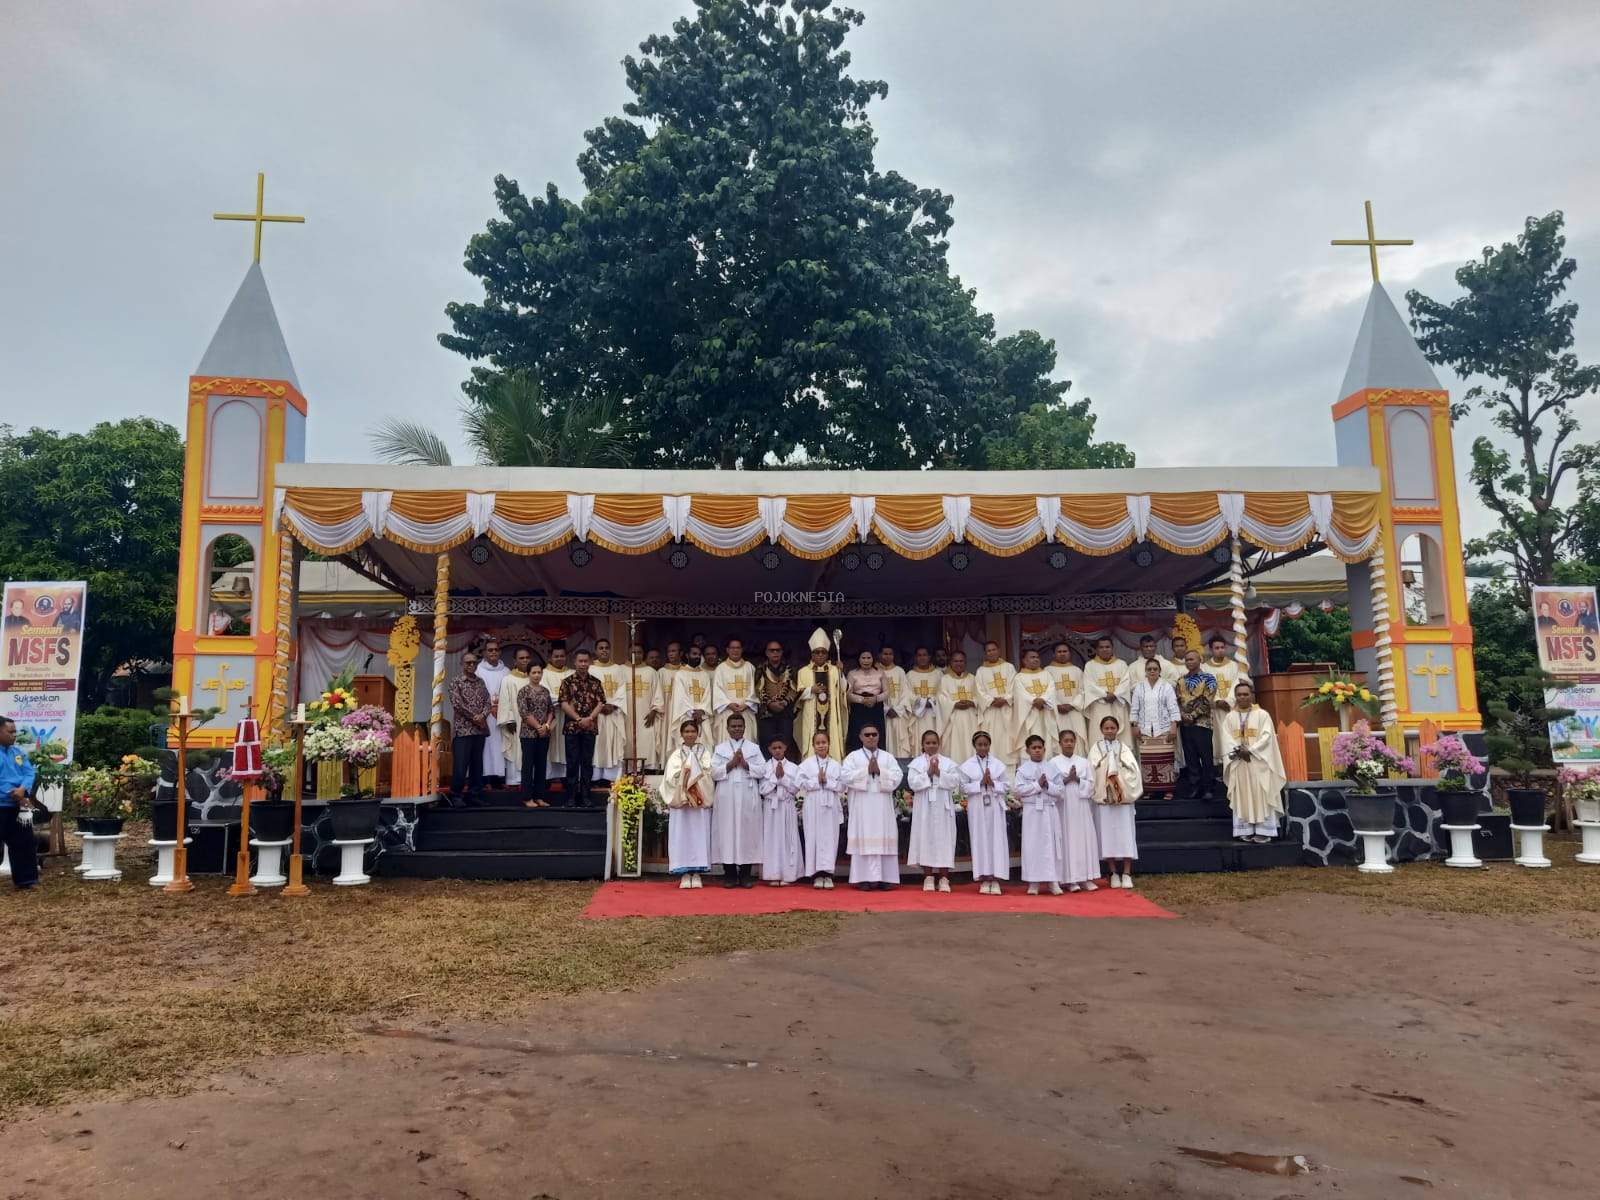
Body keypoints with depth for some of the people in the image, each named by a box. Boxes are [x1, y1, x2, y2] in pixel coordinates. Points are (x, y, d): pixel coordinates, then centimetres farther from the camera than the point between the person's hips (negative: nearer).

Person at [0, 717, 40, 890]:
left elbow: (30, 773, 3)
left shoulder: (18, 752, 9)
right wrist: (15, 795, -18)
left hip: (18, 807, 6)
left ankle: (25, 879, 19)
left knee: (24, 843, 10)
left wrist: (23, 789, -16)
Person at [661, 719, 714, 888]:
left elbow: (709, 776, -1)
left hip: (701, 801, 0)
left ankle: (696, 873, 3)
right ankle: (685, 874, 1)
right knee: (682, 835, -3)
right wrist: (683, 776, -15)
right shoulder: (676, 755, 10)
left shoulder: (704, 754, 10)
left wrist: (691, 776, -12)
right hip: (680, 801, 0)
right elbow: (670, 778, -1)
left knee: (699, 835, -2)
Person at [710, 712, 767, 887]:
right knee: (727, 832, -2)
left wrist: (745, 764, -10)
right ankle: (730, 874, 5)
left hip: (748, 798, 0)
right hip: (727, 798, 0)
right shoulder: (720, 748, 11)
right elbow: (714, 772, 0)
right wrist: (731, 763, -10)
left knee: (748, 832, 0)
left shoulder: (754, 748, 12)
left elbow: (762, 771, 2)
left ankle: (746, 874, 7)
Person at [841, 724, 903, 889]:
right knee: (864, 840, -5)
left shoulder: (888, 757, 13)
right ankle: (865, 878, -4)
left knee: (883, 838, -1)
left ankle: (884, 878, 1)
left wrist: (879, 771, -11)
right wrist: (866, 771, -11)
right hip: (862, 806, -2)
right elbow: (845, 775, -7)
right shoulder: (853, 756, 8)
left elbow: (896, 777, 1)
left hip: (883, 806, 2)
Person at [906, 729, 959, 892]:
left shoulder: (948, 763, 8)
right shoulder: (916, 763, 5)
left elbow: (955, 782, -4)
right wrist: (928, 773, -13)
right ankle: (928, 877, 7)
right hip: (924, 807, -1)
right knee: (926, 838, 0)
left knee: (944, 839, 0)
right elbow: (913, 783, -8)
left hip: (943, 807, 1)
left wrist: (939, 773, -12)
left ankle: (943, 878, 4)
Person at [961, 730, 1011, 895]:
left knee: (996, 839, -3)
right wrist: (980, 783, -12)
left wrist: (992, 783, -12)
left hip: (995, 806, 1)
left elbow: (1004, 786, 5)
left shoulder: (998, 764, 6)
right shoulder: (967, 765, 3)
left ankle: (995, 880, 1)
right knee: (980, 840, 0)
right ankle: (984, 879, 6)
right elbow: (964, 787, -1)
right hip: (977, 806, -1)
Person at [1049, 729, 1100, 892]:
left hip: (1081, 805, 3)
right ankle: (1070, 879, 0)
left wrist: (1077, 779, -11)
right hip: (1064, 805, -3)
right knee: (1068, 839, -3)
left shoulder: (1083, 761, 9)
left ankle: (1086, 878, 6)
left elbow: (1091, 784, 5)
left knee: (1085, 838, 0)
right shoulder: (1054, 762, 2)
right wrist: (1066, 780, -15)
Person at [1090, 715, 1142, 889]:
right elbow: (1091, 770, -1)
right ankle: (1114, 873, 8)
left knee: (1125, 833, -2)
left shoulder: (1123, 747, 9)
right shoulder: (1096, 748, 8)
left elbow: (1133, 769, 0)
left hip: (1123, 797, 0)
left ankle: (1126, 873, 2)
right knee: (1107, 835, 0)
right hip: (1103, 797, 0)